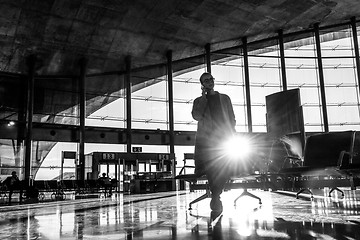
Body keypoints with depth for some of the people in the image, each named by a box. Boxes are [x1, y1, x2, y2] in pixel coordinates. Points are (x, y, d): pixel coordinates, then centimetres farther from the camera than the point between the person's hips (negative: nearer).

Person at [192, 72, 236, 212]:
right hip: (206, 139, -1)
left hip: (224, 138, 1)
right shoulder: (199, 101, 16)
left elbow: (232, 118, 18)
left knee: (223, 169, -8)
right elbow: (196, 116, -4)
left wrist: (231, 135, 3)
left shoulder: (225, 98, 20)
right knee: (210, 169, -10)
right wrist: (203, 96, 1)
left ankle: (215, 196, 5)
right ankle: (216, 196, 2)